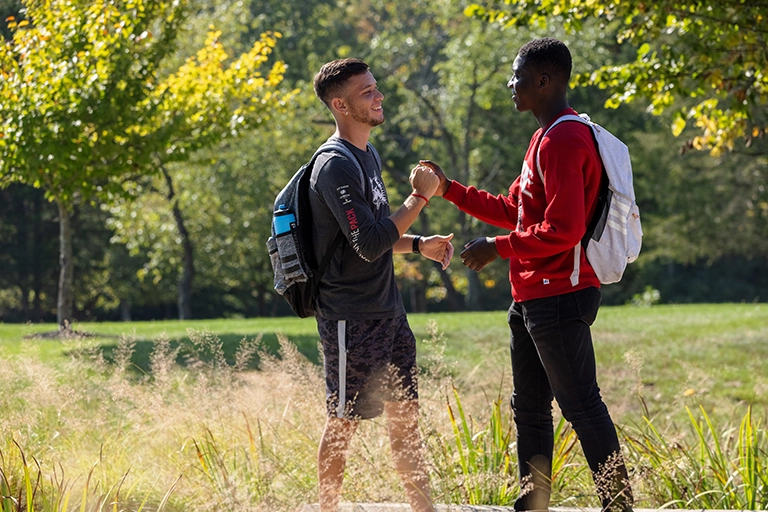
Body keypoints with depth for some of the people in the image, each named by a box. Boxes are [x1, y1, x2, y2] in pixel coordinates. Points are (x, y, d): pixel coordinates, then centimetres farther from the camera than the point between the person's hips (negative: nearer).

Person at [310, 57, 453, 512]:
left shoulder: (369, 154, 13)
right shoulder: (335, 167, -18)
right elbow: (369, 245, -25)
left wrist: (420, 245, 11)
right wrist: (420, 197, -19)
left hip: (388, 312, 9)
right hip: (350, 317, -9)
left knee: (405, 417, 11)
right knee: (344, 422, 0)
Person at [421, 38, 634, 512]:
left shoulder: (565, 140, -17)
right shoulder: (546, 139, 18)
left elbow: (564, 229, -23)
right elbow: (512, 210, 23)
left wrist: (497, 248, -16)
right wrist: (450, 189, 18)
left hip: (559, 298, -11)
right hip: (533, 296, 11)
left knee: (581, 405, -7)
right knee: (529, 407, 15)